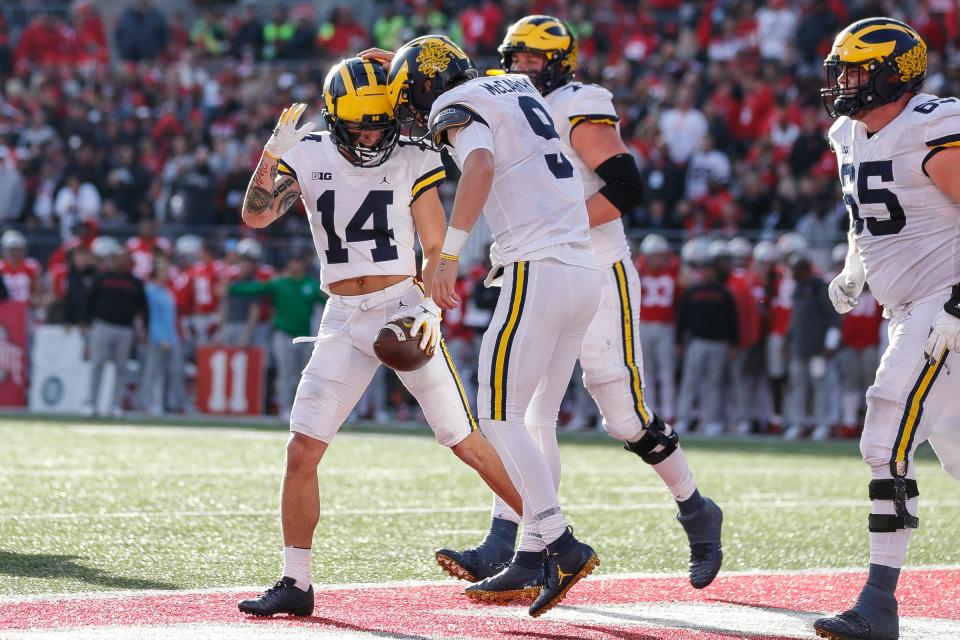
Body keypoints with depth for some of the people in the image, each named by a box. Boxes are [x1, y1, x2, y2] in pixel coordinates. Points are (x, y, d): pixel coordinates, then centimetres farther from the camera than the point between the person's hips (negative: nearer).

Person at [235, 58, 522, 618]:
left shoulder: (412, 161, -4)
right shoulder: (308, 157, 2)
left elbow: (437, 251, 0)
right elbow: (256, 216, -7)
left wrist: (428, 307, -17)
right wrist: (272, 154, -20)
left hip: (402, 306, -2)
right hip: (344, 320, 2)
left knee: (467, 442, -3)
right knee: (302, 451, -5)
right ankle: (296, 584, 5)